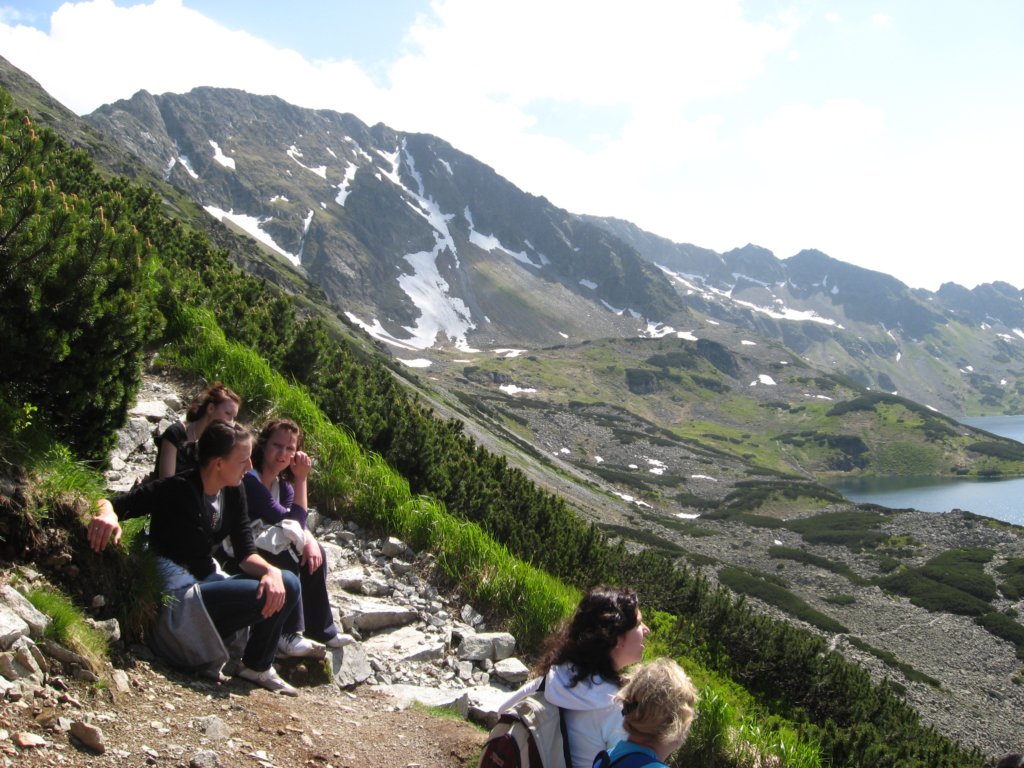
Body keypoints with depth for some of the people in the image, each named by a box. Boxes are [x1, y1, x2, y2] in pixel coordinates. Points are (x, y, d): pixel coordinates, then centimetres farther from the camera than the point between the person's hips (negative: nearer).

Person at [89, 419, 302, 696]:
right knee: (267, 595, -23)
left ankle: (257, 667, 7)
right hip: (177, 592, -8)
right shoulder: (175, 490, -18)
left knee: (286, 584, -6)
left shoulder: (233, 493, 3)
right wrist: (107, 516, -42)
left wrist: (271, 570, -21)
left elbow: (245, 553, 0)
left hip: (208, 579, 8)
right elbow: (111, 503, -17)